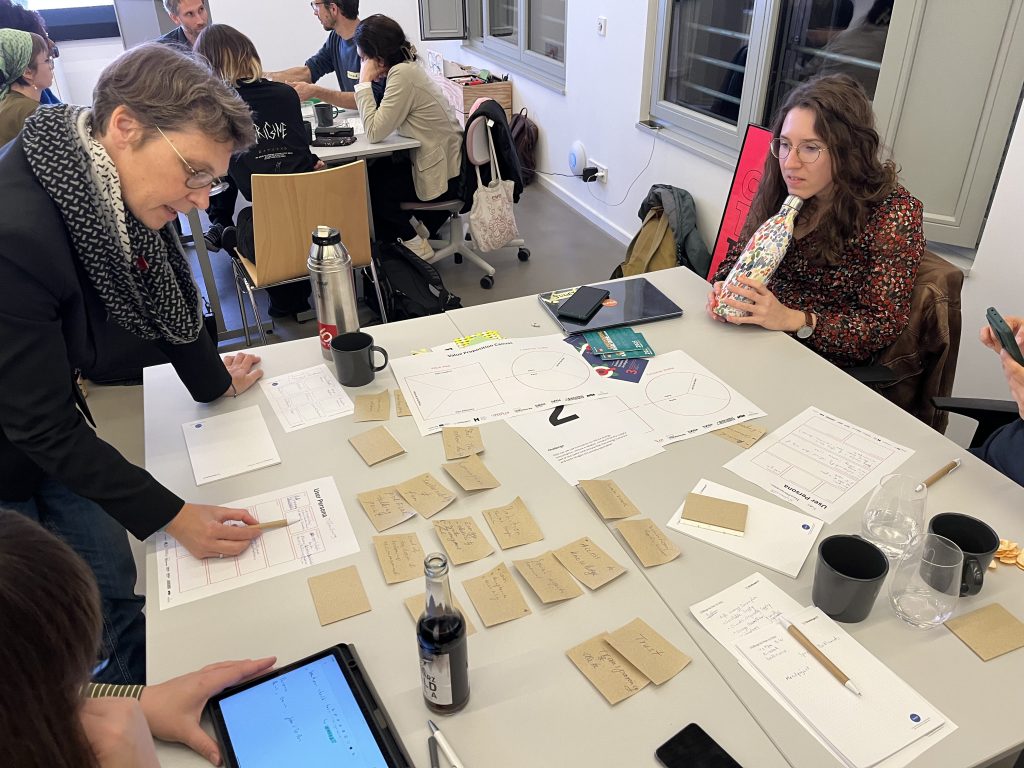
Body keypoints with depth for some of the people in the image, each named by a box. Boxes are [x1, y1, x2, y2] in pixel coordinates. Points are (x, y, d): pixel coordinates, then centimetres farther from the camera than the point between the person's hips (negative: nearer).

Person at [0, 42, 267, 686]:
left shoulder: (117, 191, -14)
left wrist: (214, 381, 18)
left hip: (53, 426, 7)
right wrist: (172, 516, -25)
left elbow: (166, 297, 5)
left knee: (116, 585, 17)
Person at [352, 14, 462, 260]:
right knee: (368, 175, 15)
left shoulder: (403, 75, -22)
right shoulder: (405, 67, 5)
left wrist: (365, 81, -17)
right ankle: (412, 229, 27)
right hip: (441, 160, 9)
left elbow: (374, 132, -24)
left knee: (368, 188, 3)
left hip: (442, 175, -9)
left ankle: (415, 245, 16)